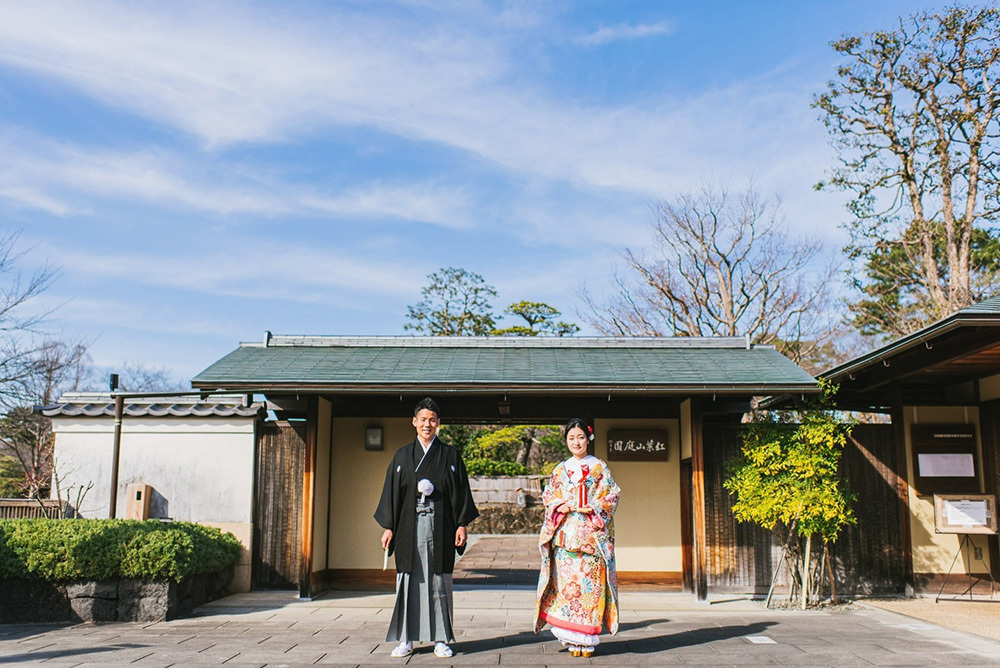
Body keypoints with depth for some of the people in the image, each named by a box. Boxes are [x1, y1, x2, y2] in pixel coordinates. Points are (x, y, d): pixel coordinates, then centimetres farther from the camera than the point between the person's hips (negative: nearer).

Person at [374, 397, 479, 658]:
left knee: (438, 582, 2)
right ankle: (406, 639, 12)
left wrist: (462, 524, -3)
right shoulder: (402, 456, 8)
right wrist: (388, 527, 1)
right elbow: (392, 492, 7)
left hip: (439, 527, -1)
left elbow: (460, 492, 4)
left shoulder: (450, 455, 6)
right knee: (409, 580, 3)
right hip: (409, 527, 1)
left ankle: (440, 639, 11)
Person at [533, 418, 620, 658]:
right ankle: (572, 639, 5)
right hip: (565, 534, 2)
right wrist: (560, 506, -5)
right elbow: (548, 495, 14)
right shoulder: (560, 470, 15)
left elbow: (612, 496, 4)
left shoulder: (600, 468, 7)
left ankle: (587, 638, 2)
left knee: (589, 582, -6)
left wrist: (594, 508, -11)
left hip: (591, 535, -2)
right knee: (566, 581, -3)